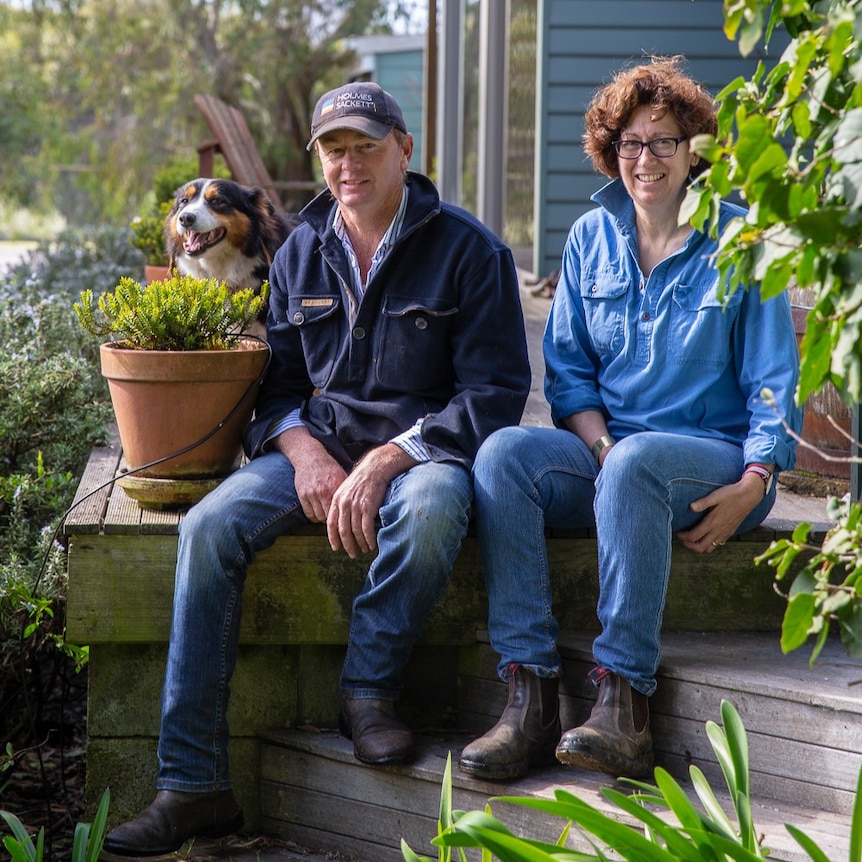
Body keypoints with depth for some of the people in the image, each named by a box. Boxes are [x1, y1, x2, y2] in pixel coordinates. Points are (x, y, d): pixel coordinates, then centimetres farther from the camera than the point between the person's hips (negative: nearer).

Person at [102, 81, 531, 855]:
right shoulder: (300, 255, 12)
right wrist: (303, 449, -10)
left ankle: (369, 688, -17)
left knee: (431, 505, -41)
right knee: (211, 524, -24)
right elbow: (277, 381, 14)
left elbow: (495, 391, -9)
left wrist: (386, 460, -20)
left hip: (421, 447, -4)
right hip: (316, 446, 4)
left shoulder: (468, 251, -3)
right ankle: (193, 785, -24)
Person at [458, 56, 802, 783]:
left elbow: (773, 382, 1)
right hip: (606, 451, 4)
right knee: (503, 454, -27)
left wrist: (751, 487, -15)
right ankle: (530, 697, -33)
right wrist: (601, 449, -8)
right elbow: (568, 372, 13)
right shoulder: (592, 237, 13)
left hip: (715, 461, -4)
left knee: (637, 463, -38)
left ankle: (625, 707, -38)